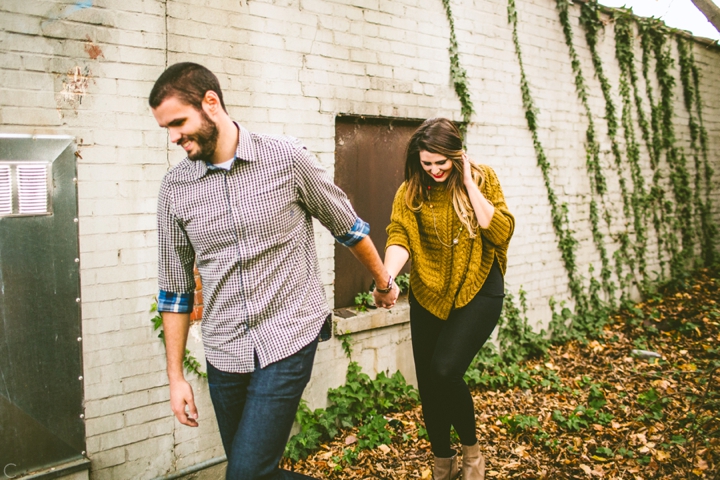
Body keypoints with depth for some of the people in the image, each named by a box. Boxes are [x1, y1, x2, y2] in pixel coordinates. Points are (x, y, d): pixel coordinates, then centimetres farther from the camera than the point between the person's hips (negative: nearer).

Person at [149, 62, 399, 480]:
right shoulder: (175, 188, 2)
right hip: (225, 354, 4)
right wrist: (176, 376, 8)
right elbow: (175, 288, 8)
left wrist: (384, 281, 19)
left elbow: (346, 225, 7)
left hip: (288, 340, -3)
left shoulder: (287, 159, -6)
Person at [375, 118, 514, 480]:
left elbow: (502, 233, -16)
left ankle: (471, 448, 10)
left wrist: (468, 184, -19)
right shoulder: (410, 191, -4)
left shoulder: (481, 179, -6)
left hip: (478, 291, -3)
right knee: (428, 383, 9)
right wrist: (387, 277, -38)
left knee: (445, 370, -20)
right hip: (429, 296, 3)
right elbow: (399, 238, -19)